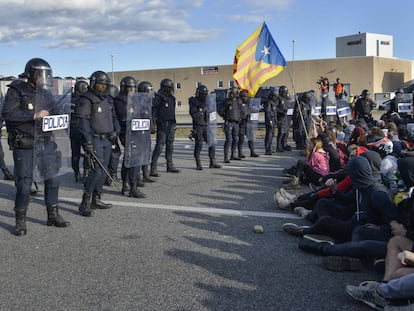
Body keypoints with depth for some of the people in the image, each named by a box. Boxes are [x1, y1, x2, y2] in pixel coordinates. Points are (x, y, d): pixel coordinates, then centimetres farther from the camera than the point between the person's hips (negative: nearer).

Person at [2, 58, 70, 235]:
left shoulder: (45, 93, 11)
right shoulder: (16, 91, -7)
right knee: (24, 184, -3)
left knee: (52, 179, 7)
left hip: (45, 143, 6)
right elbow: (8, 114, -18)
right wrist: (34, 115, -23)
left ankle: (53, 216, 21)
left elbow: (53, 113, 23)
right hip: (24, 145, -5)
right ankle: (20, 221, 12)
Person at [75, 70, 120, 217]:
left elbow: (113, 117, 24)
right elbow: (83, 121, -15)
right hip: (95, 140, -8)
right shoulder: (86, 100, -7)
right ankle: (85, 203, -8)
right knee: (97, 170, -15)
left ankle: (96, 199, 19)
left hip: (107, 140, 8)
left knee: (104, 171, 9)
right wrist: (88, 141, -24)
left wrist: (115, 131, 5)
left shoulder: (106, 100, 18)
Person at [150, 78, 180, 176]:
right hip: (163, 124, -8)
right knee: (160, 145, -11)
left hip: (171, 125, 8)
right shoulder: (159, 97, -8)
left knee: (170, 145, 13)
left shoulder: (171, 97, 16)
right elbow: (154, 111, -12)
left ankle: (170, 166, 24)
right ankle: (153, 168, -11)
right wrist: (153, 123, -19)